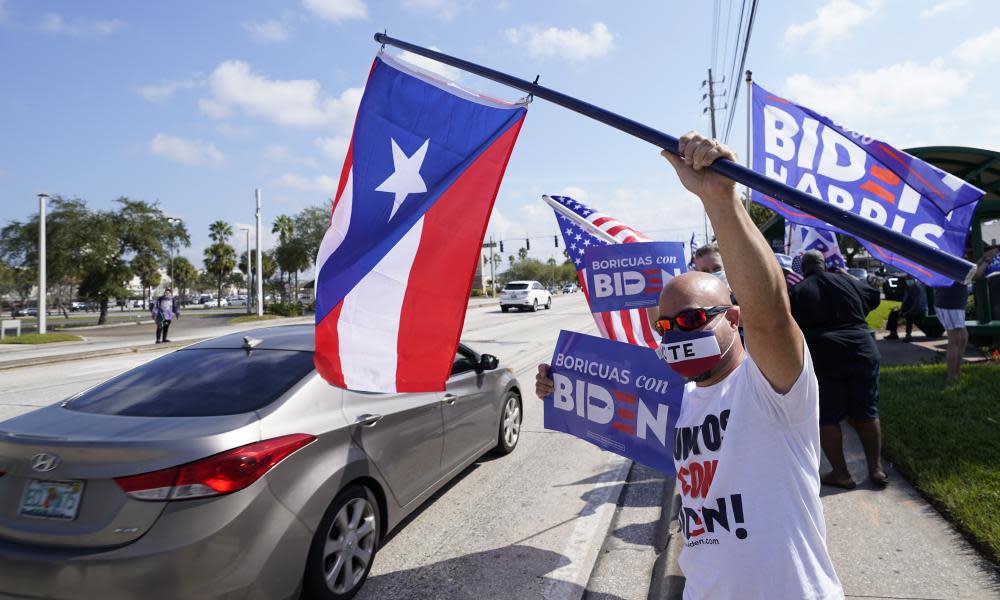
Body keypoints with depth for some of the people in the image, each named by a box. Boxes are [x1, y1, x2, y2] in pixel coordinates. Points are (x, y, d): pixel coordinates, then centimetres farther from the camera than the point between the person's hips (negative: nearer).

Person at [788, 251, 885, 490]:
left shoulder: (797, 292, 1)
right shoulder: (845, 282, 11)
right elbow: (875, 297, 30)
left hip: (823, 359, -4)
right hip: (862, 352, 4)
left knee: (827, 418, 7)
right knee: (866, 413, 15)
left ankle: (840, 473, 11)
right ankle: (876, 468, 23)